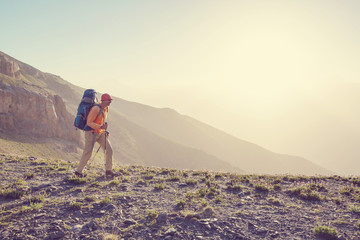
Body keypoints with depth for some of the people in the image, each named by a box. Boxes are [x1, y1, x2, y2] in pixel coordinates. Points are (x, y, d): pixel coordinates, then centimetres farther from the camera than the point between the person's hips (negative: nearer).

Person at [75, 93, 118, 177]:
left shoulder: (106, 109, 7)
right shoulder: (96, 109, -21)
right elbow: (89, 122, -24)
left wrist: (105, 130, 12)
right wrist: (101, 127, -33)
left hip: (100, 133, 8)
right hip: (91, 133, -8)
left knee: (109, 149, -3)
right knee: (87, 153, 2)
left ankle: (108, 171, 4)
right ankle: (78, 171, 20)